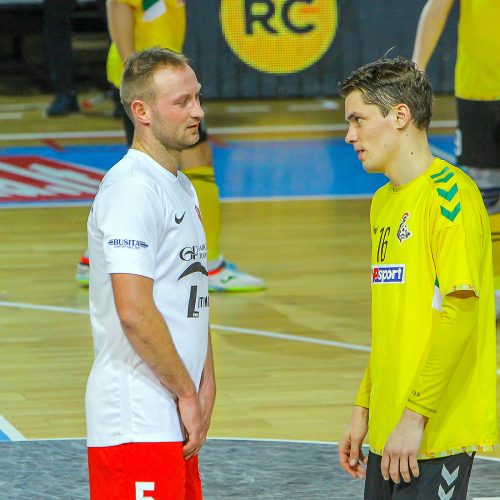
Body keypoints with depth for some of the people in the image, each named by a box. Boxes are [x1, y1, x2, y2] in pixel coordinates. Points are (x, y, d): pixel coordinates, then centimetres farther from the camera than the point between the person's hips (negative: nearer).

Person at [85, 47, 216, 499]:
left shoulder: (181, 188, 16)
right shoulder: (132, 190, -15)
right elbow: (134, 312, -22)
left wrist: (205, 386, 10)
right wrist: (187, 393, -14)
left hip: (173, 421, 10)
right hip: (136, 425, -10)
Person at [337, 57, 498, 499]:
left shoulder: (448, 194, -12)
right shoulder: (384, 202, 16)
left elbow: (460, 314, -19)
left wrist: (415, 415, -21)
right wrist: (364, 409, 19)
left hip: (435, 433, -9)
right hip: (388, 430, 9)